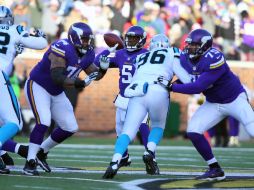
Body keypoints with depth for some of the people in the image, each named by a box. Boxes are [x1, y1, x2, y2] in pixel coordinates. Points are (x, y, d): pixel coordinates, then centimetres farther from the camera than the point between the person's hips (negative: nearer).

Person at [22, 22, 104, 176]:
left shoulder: (87, 54, -5)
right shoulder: (62, 49, -30)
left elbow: (94, 74, 10)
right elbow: (57, 78, -37)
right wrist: (79, 83, -47)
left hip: (56, 93, 8)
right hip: (38, 87, -8)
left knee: (70, 128, 7)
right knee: (44, 122, -24)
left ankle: (42, 152, 24)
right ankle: (30, 163, -15)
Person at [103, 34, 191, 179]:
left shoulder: (141, 58, 33)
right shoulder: (171, 54, 21)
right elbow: (184, 76, 12)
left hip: (137, 94, 2)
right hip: (157, 92, -2)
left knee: (128, 132, -1)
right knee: (158, 126, 24)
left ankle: (115, 161, -26)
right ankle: (150, 152, -2)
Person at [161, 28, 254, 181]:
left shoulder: (214, 59, -31)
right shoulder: (185, 58, -9)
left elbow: (198, 87, -34)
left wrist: (172, 87, -32)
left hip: (235, 99, -6)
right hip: (213, 104, 6)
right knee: (193, 131, -10)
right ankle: (215, 170, 1)